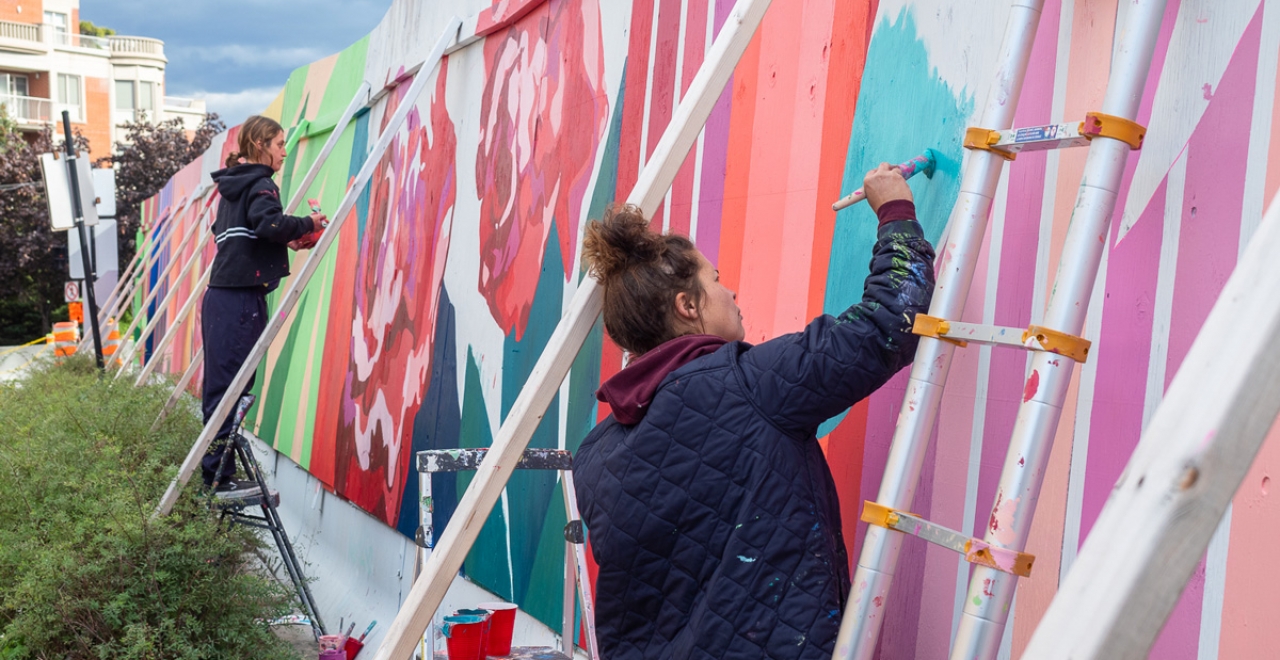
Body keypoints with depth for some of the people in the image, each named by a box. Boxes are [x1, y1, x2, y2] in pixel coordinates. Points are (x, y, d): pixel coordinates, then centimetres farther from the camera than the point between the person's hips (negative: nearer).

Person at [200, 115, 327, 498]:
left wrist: (286, 239, 20)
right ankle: (220, 479, -5)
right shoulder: (260, 184, -5)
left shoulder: (233, 186, 22)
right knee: (231, 388, -8)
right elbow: (269, 223, -24)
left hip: (222, 295, 9)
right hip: (241, 298, -9)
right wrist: (307, 225, -8)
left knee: (222, 386, 9)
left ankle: (217, 474, 14)